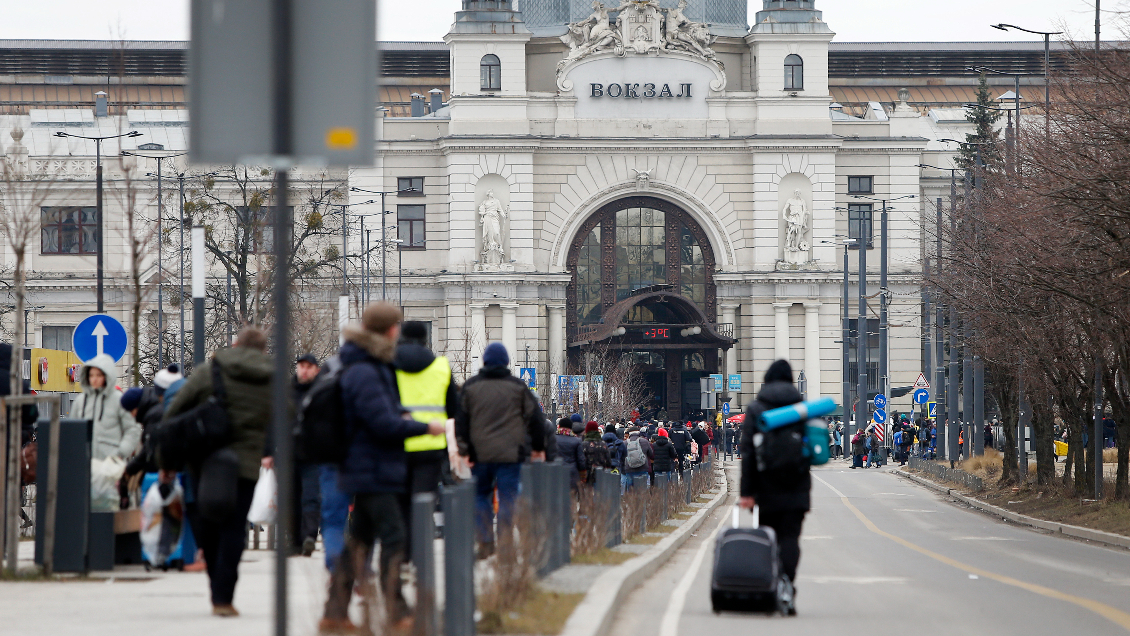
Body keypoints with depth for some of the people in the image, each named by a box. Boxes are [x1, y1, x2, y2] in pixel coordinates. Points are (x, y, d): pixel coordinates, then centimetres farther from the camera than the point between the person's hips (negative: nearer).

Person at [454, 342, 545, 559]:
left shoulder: (470, 387, 4)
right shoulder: (517, 387, 2)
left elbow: (461, 419, 5)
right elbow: (536, 418, 5)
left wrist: (464, 448, 9)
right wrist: (538, 447, 15)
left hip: (480, 453, 1)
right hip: (510, 452, -1)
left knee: (481, 495, 11)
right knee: (507, 497, 2)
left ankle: (485, 544, 2)